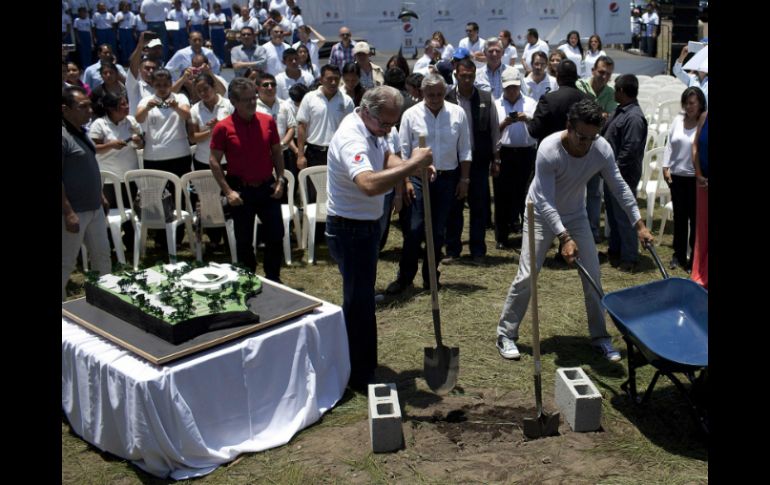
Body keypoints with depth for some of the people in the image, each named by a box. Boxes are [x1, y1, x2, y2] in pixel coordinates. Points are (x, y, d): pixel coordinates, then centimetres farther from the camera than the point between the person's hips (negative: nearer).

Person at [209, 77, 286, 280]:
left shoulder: (268, 121, -1)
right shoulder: (223, 128, -10)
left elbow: (277, 153, 9)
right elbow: (214, 161, -6)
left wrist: (280, 180, 0)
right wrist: (228, 191, -11)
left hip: (268, 187, 3)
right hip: (241, 190, -3)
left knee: (276, 235, 6)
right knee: (244, 240, 8)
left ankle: (273, 278, 24)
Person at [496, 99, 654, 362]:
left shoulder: (602, 149, -19)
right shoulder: (548, 150, -32)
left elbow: (619, 187, -5)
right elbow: (545, 202, -31)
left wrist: (639, 224, -6)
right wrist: (565, 238, -38)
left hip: (576, 215, 4)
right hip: (542, 215, -4)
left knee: (593, 275, 1)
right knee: (526, 275, -9)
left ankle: (600, 337, 15)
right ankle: (506, 334, 5)